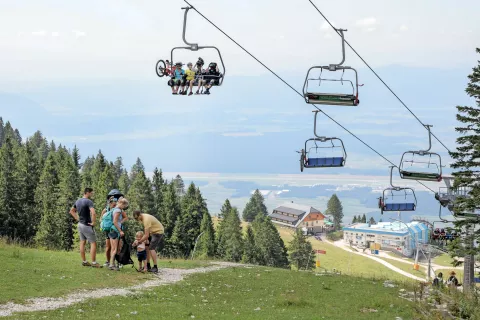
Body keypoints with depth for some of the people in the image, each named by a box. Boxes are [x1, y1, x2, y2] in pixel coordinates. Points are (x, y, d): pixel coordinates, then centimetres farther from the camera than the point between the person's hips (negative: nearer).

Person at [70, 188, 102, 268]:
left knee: (82, 243, 12)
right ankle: (94, 263, -4)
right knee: (93, 243, -2)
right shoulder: (88, 202, -19)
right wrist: (93, 222, -19)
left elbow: (71, 211, 21)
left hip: (80, 224, 8)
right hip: (87, 225, -8)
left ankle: (84, 261, 17)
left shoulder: (78, 201, 7)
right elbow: (93, 213, -33)